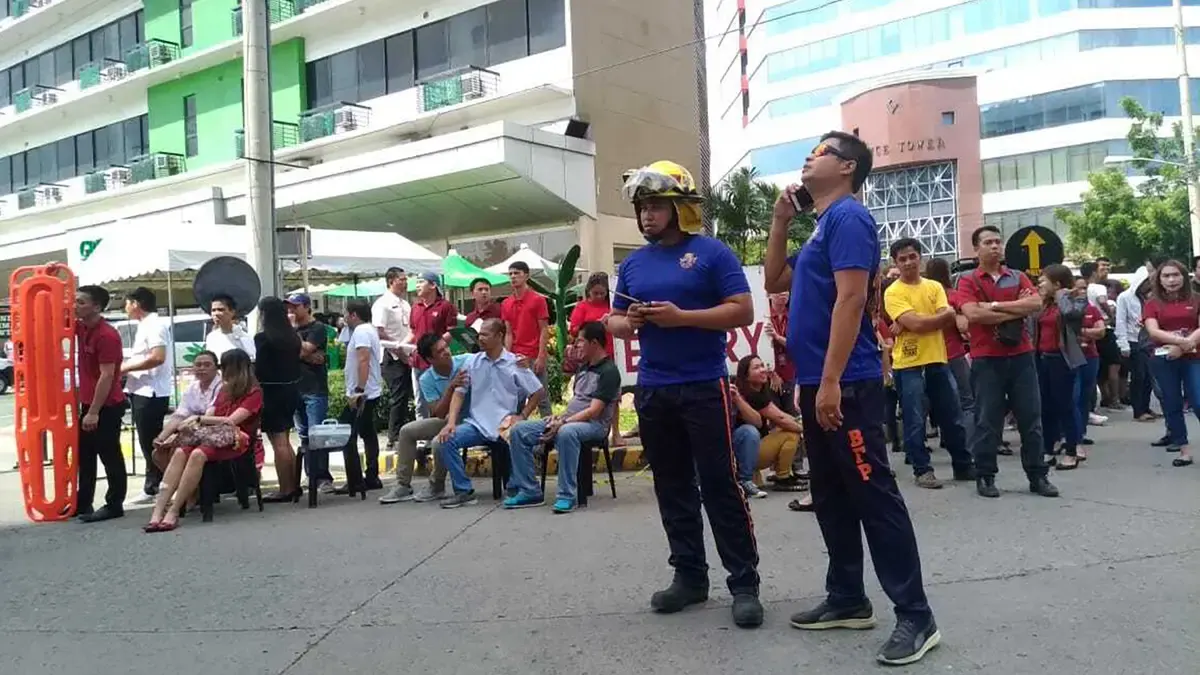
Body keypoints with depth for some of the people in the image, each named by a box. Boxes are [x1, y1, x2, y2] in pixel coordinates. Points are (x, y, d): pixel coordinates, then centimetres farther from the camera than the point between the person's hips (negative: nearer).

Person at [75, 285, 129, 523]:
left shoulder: (107, 335, -20)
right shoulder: (81, 327, 7)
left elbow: (107, 376, -22)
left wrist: (94, 412, -22)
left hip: (107, 407, -9)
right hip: (88, 404, 9)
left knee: (109, 456, 0)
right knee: (84, 455, 15)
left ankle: (114, 505, 9)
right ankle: (82, 503, 25)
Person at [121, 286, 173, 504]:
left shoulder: (155, 325, -12)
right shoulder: (144, 326, 18)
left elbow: (157, 357, -22)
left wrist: (126, 367, -13)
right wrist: (125, 367, 7)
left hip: (152, 392, -10)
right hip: (141, 390, 10)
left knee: (150, 442, -4)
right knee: (148, 441, 12)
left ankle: (152, 488, 2)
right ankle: (154, 485, 19)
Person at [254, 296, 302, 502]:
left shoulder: (263, 338, -14)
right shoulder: (292, 336, 8)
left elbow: (259, 368, -14)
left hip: (272, 392, -8)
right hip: (291, 390, 8)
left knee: (278, 442, -2)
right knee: (285, 441, 17)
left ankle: (285, 489, 1)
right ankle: (293, 485, 20)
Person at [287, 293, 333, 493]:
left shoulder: (317, 328, -2)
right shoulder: (293, 329, 17)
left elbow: (305, 349, -14)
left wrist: (292, 330, -4)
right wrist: (310, 357, -10)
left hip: (315, 390, -6)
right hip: (296, 389, 7)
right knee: (304, 436, 7)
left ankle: (323, 477, -7)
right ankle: (311, 476, 12)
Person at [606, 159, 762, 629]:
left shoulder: (711, 253, -4)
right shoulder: (633, 263, 12)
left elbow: (742, 311, -10)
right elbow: (615, 322, 18)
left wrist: (681, 316, -19)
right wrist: (628, 323, -6)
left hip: (704, 387, -6)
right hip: (652, 390, 6)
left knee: (720, 485, -4)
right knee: (672, 487, 11)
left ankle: (744, 583, 5)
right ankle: (690, 576, 21)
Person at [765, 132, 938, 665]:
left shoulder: (849, 217, -10)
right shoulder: (821, 225, 19)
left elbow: (851, 300, -20)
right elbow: (774, 281, 26)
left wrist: (831, 382, -25)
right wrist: (781, 221, 16)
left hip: (845, 385, -10)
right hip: (817, 383, 10)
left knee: (874, 497, -6)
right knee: (830, 497, 14)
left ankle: (916, 616, 1)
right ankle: (847, 599, 25)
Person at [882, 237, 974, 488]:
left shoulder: (935, 287, 9)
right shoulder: (893, 293, -5)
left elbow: (948, 320, -6)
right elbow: (915, 323, -18)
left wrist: (907, 325, -15)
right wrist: (942, 315, -8)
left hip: (938, 361, 5)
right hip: (908, 364, -4)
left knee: (953, 418, 12)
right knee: (915, 422, 0)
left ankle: (963, 465, 24)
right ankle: (922, 470, 10)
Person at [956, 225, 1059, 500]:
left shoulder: (1018, 277, 11)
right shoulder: (968, 280, 0)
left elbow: (1037, 304, -5)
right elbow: (973, 314, -17)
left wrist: (996, 305, -13)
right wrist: (1017, 310, -10)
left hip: (1021, 356, 4)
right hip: (986, 359, -3)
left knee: (1031, 417, 7)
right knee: (987, 420, 2)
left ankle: (1037, 475, 16)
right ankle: (985, 477, 11)